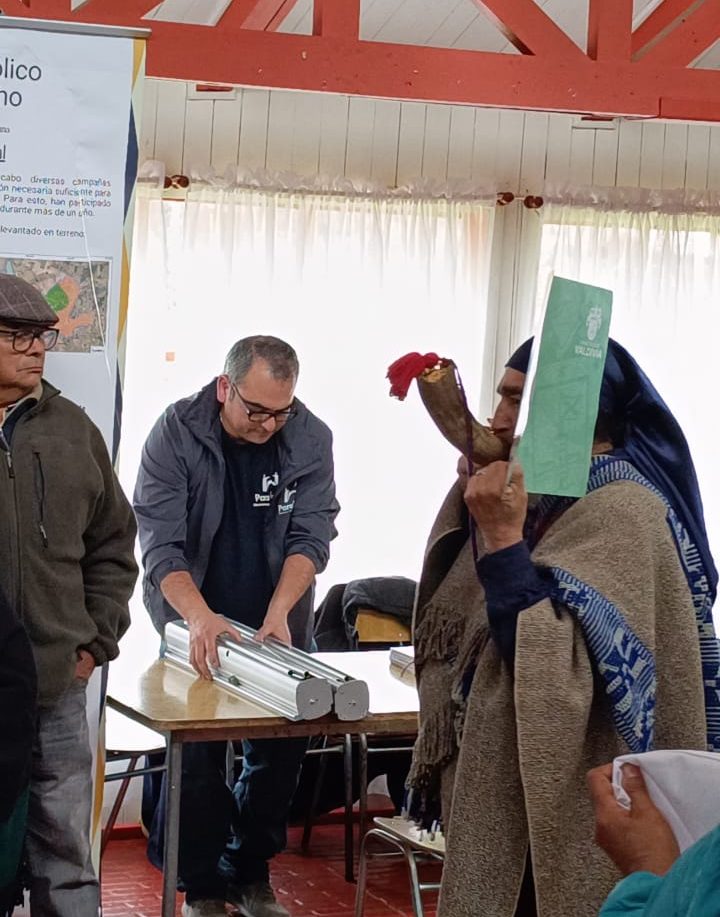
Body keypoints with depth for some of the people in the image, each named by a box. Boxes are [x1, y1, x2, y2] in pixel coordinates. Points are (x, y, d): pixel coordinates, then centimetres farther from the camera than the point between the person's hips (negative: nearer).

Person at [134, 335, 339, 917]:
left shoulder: (310, 438, -9)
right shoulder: (176, 433, -15)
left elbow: (312, 535, -10)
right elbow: (160, 542, -20)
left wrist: (279, 612, -25)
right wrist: (199, 616, -35)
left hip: (279, 627, 2)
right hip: (194, 627, -2)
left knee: (282, 749, 5)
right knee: (197, 754, -5)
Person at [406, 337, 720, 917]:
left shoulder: (621, 510, -19)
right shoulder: (556, 490, 8)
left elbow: (551, 666, -27)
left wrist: (503, 536, -29)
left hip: (557, 799, -9)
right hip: (511, 779, 9)